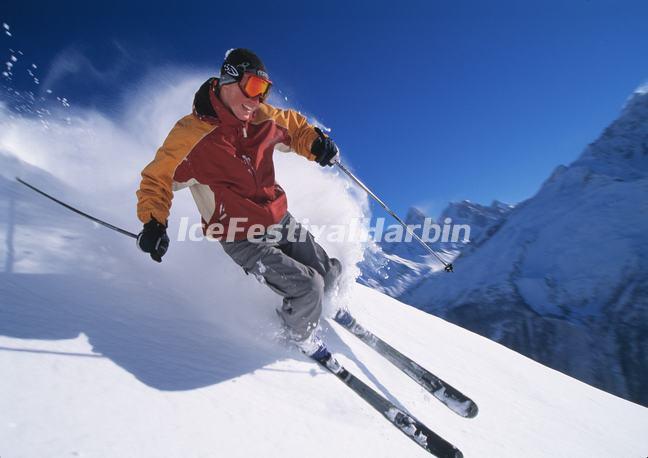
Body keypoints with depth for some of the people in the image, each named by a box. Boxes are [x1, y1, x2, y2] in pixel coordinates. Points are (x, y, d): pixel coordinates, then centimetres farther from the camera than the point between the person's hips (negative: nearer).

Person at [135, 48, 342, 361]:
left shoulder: (262, 117, -2)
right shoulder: (190, 134, -16)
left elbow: (294, 127, 17)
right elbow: (157, 178, -5)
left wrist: (317, 143, -3)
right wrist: (154, 222, -19)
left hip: (281, 221, 6)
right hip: (242, 239, -6)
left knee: (329, 271, 7)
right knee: (308, 287, -14)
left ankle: (326, 306, 45)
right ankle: (301, 336, 22)